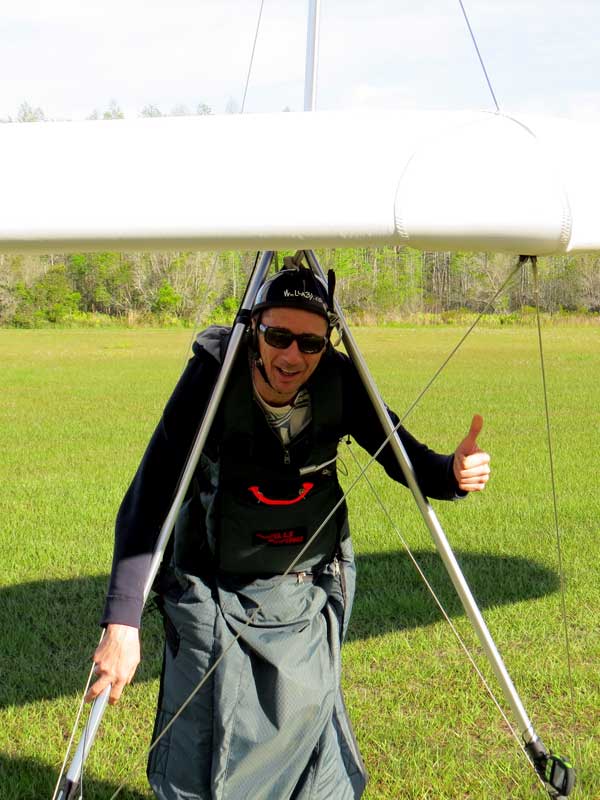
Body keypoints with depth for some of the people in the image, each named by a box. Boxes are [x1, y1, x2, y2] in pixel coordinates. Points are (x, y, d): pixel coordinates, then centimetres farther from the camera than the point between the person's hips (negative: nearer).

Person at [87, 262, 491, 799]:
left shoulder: (339, 380, -15)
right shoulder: (213, 378, -24)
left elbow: (406, 461, -6)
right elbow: (147, 499, -27)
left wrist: (453, 474, -31)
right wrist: (122, 623, -38)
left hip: (309, 594, 3)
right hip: (217, 594, -2)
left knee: (308, 737, 14)